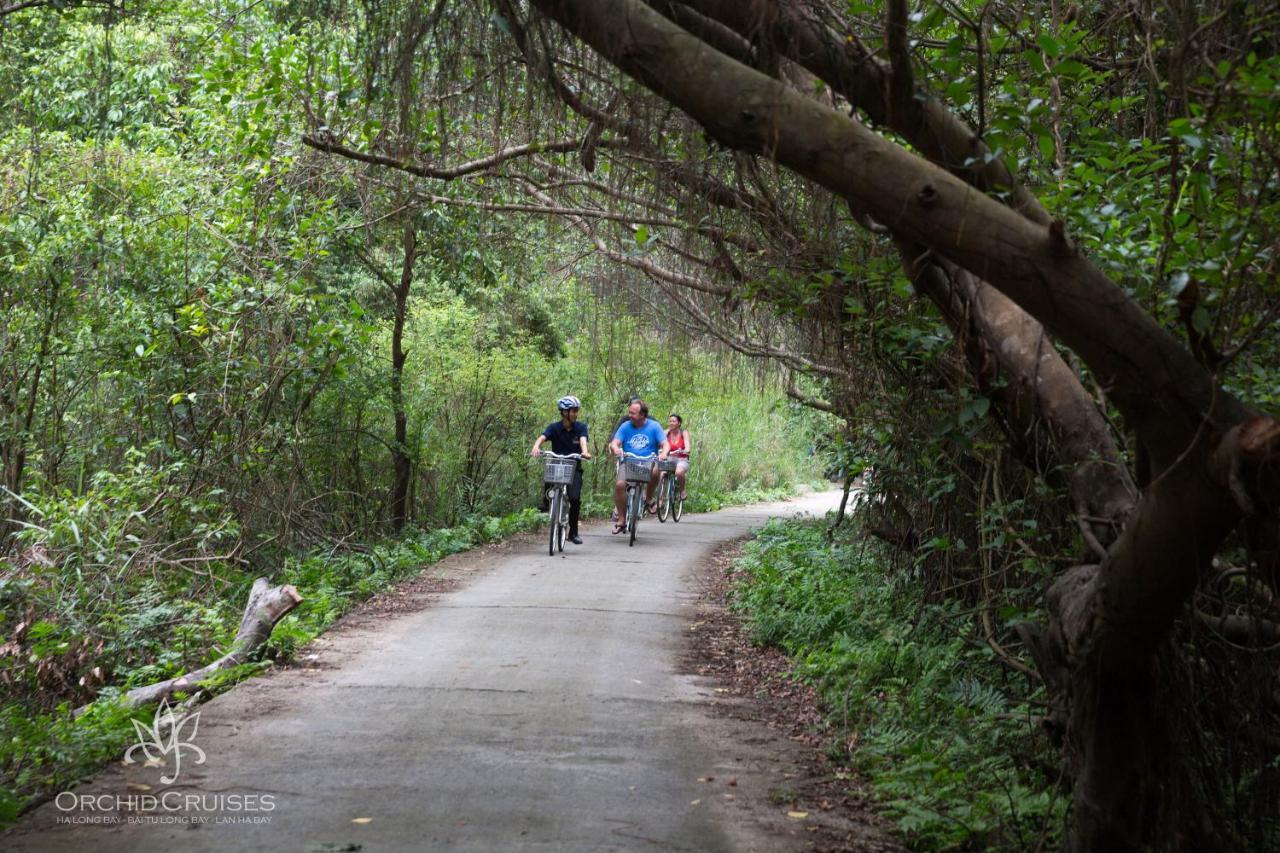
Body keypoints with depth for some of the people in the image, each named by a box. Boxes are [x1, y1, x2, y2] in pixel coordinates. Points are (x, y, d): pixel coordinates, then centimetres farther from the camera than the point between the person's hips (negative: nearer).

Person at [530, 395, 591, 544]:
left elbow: (583, 440, -24)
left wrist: (585, 452, -47)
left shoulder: (580, 428, -5)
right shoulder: (554, 428, -7)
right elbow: (541, 438, -24)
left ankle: (573, 532, -3)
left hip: (574, 468, -1)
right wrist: (536, 447, -47)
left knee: (575, 498, -19)